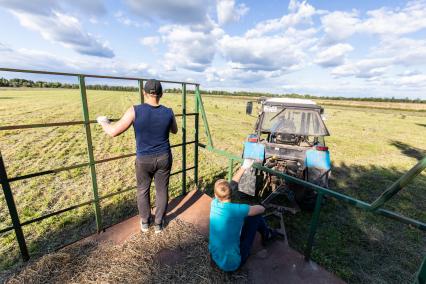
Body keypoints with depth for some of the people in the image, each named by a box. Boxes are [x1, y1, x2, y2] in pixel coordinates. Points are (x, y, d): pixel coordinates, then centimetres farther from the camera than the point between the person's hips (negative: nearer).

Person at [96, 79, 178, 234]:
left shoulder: (135, 111, -18)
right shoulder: (168, 112, -10)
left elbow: (113, 132, -14)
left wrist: (103, 122, 7)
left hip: (144, 160, -1)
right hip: (164, 158, 1)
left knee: (143, 190, 22)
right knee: (162, 191, 16)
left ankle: (145, 222, 38)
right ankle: (158, 224, 32)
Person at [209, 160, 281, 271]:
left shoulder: (214, 203, -14)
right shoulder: (235, 210, -30)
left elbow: (232, 184, 0)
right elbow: (261, 208, -12)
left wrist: (244, 167, 4)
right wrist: (248, 209, 9)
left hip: (214, 257, 6)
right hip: (231, 264, -5)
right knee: (255, 216, -3)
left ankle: (266, 233, 37)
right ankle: (267, 235, 28)